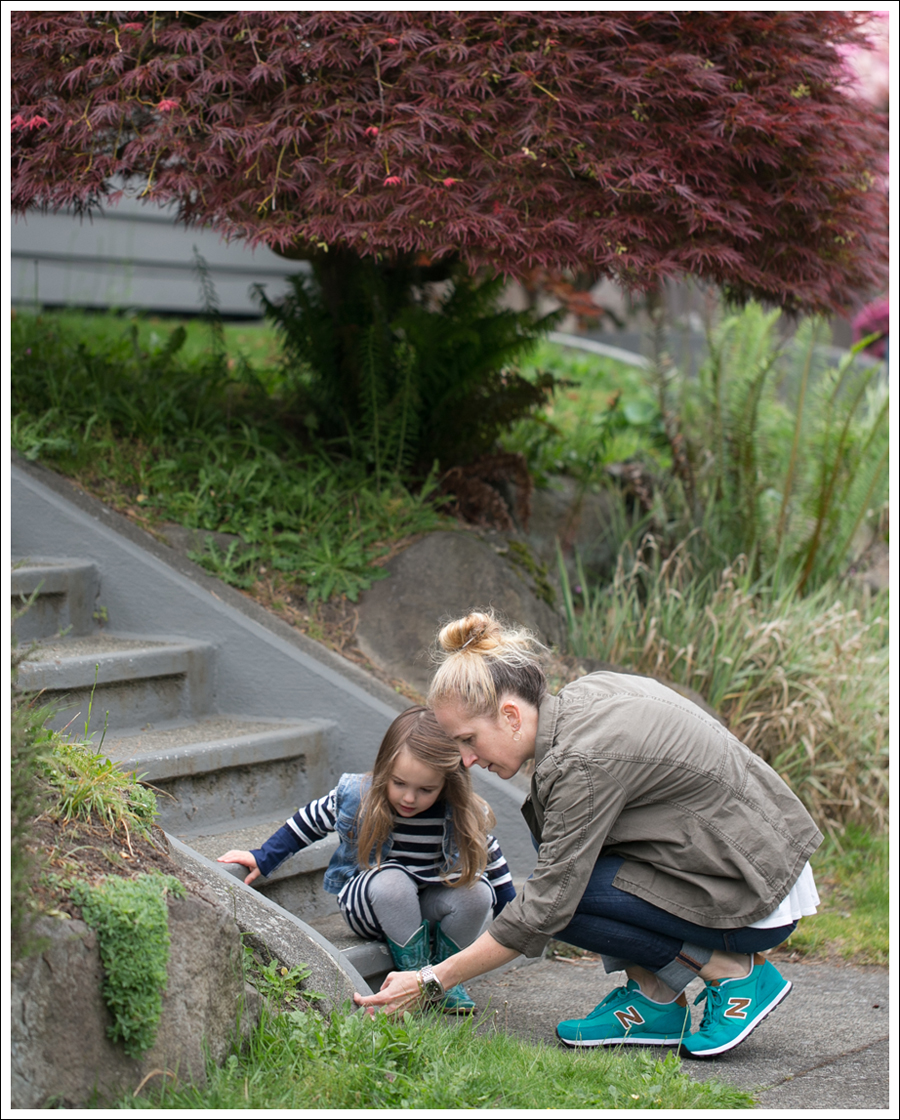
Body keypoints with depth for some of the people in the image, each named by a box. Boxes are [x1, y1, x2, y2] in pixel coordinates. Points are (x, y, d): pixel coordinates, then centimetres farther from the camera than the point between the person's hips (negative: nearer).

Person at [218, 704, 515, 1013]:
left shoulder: (464, 815, -17)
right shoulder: (355, 799, -18)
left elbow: (491, 859, 2)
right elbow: (307, 823, 1)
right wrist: (261, 859, 2)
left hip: (430, 907, 2)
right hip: (370, 905, -2)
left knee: (477, 892, -29)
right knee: (391, 879, -36)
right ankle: (415, 972, -19)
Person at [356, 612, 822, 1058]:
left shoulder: (582, 762, -24)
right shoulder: (585, 694, 1)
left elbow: (545, 909, -21)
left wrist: (430, 982, -14)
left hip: (759, 904, -9)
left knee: (561, 886, -13)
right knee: (551, 833, 9)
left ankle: (734, 972, -4)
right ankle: (655, 1000, 8)